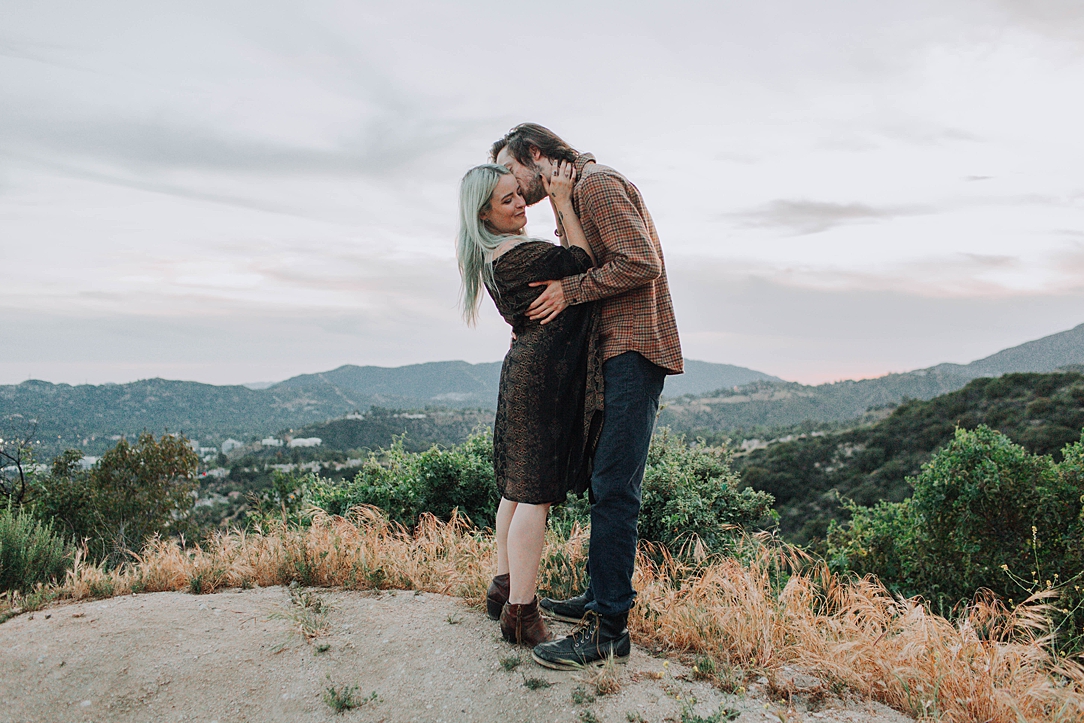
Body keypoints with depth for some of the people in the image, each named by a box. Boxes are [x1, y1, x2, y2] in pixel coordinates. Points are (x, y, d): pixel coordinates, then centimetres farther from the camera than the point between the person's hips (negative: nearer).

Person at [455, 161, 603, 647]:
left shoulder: (491, 255, 15)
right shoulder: (513, 255, -16)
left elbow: (560, 259, 21)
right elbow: (581, 261, -14)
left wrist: (558, 203, 13)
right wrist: (562, 201, -9)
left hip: (526, 368, 10)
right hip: (545, 374, -10)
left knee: (518, 487, 16)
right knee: (535, 492, -7)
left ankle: (503, 588, 28)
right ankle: (520, 611, -1)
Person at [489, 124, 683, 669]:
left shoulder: (596, 182, -8)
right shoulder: (576, 195, 23)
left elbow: (642, 263, -19)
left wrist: (570, 290, -13)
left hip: (632, 350, -10)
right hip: (613, 354, 10)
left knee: (613, 488, -11)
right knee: (603, 482, 12)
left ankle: (608, 629, -7)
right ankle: (599, 597, 21)